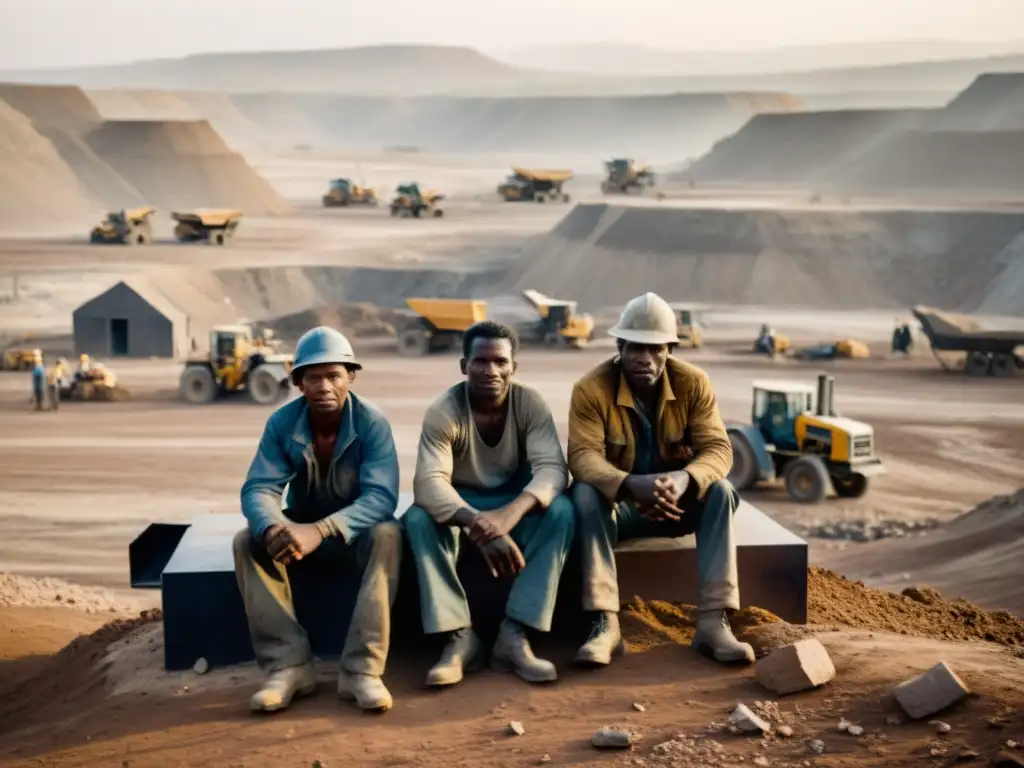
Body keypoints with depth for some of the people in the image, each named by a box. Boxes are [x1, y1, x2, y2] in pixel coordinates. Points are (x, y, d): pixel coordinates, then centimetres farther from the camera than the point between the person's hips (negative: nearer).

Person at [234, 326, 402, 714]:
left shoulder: (372, 423, -21)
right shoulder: (282, 423, -13)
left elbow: (381, 497, -30)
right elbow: (258, 489, -19)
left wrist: (320, 530, -46)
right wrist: (272, 528, -44)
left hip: (356, 533, -2)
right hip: (301, 530, 3)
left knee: (388, 535, -35)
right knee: (247, 541, -26)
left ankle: (361, 669, -34)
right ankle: (289, 664, -27)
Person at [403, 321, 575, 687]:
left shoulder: (530, 402, -15)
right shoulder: (443, 412, -20)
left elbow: (552, 467, -26)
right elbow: (429, 482, -32)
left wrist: (512, 512, -47)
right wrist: (479, 524, -51)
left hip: (515, 504, 1)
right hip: (461, 507, -1)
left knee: (561, 511, -30)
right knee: (419, 519, -32)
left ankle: (514, 635, -30)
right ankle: (460, 637, -29)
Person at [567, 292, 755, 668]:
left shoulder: (694, 382, -10)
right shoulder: (591, 388, -16)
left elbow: (717, 448, -17)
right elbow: (582, 455, -26)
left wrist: (684, 479, -41)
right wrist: (631, 484, -47)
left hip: (678, 501, 2)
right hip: (620, 503, -2)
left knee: (720, 491, -27)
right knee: (585, 494, -33)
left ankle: (713, 621, -32)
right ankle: (606, 623, -38)